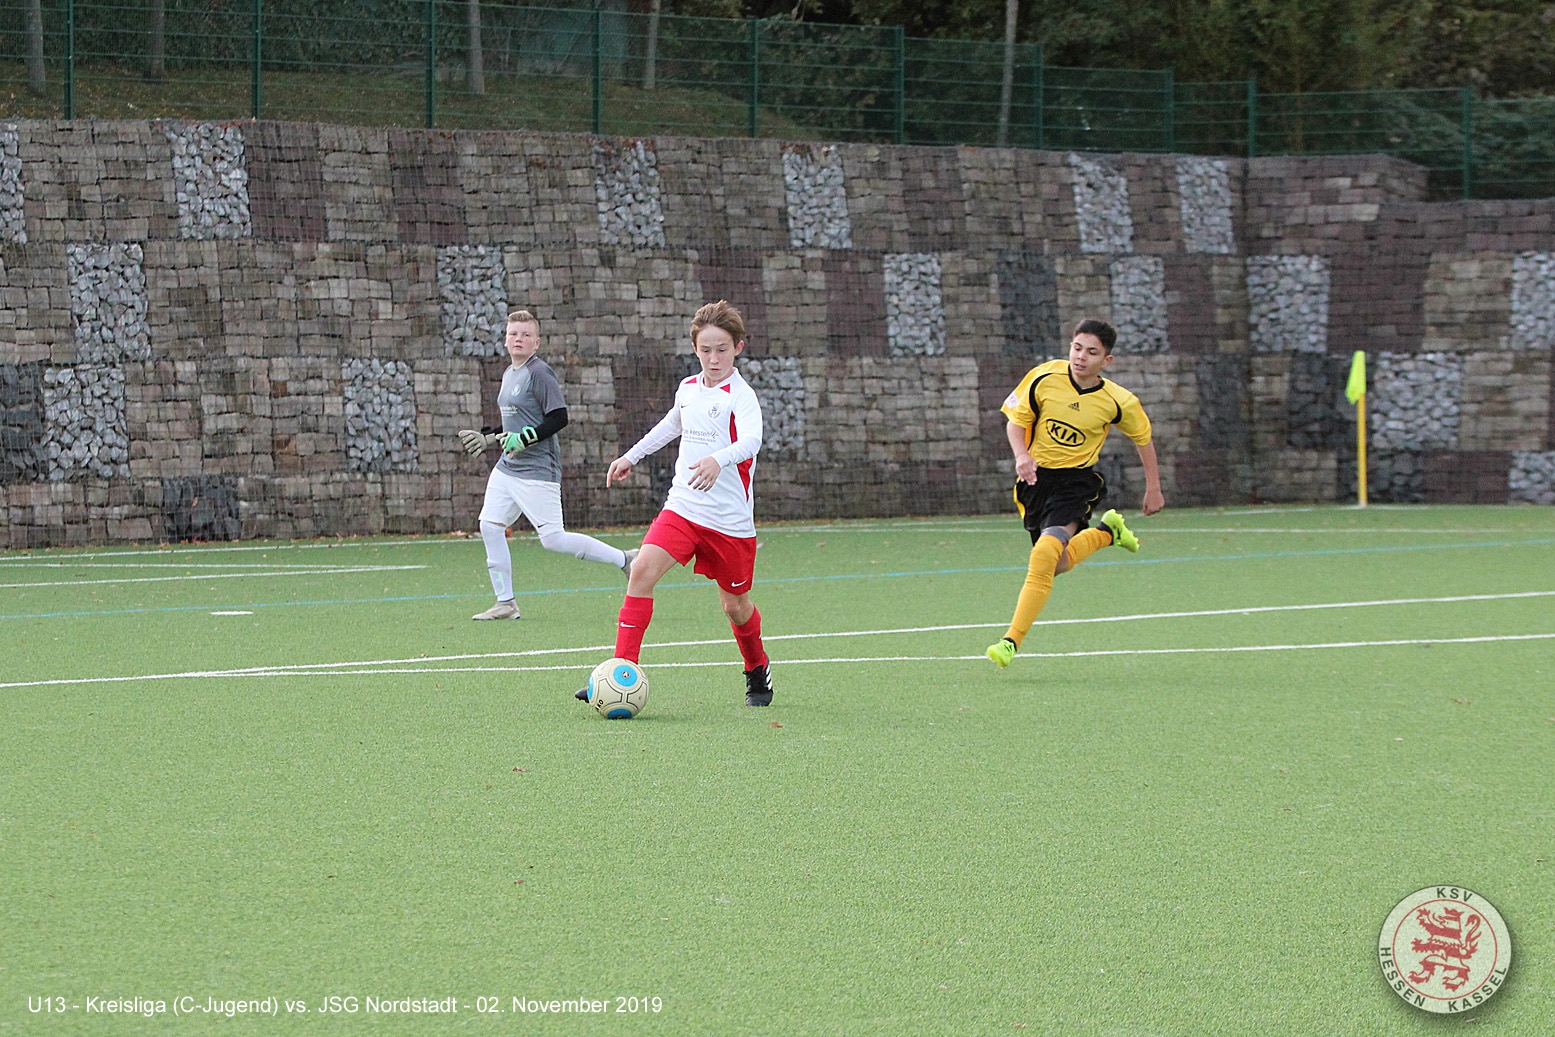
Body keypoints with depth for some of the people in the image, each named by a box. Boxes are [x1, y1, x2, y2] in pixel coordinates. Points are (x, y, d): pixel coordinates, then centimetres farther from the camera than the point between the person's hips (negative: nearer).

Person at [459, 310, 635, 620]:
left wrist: (524, 439, -24)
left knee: (553, 539, -13)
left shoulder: (540, 373, -13)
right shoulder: (510, 374, 15)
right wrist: (488, 438, 21)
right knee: (490, 525, 3)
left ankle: (623, 559, -1)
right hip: (507, 467, 9)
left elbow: (559, 418, -19)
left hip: (537, 471, -9)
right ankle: (505, 603, 11)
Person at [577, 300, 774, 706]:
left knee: (735, 604, 9)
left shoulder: (741, 396, -13)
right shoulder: (688, 389, 7)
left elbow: (750, 440, -33)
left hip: (730, 520, -4)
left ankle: (758, 669, 40)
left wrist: (718, 460, -53)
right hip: (681, 508, 4)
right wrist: (632, 456, 40)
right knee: (642, 570, -19)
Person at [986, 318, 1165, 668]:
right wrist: (1021, 455, -20)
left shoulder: (1119, 402, -12)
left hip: (1076, 481, -3)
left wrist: (1153, 488, 12)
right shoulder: (1044, 378, -12)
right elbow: (1015, 420, 0)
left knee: (1045, 555, -25)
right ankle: (1107, 532, 41)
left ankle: (1012, 641, -20)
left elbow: (1143, 438, 8)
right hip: (1035, 475, 3)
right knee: (1058, 565, 14)